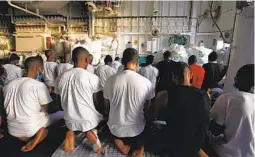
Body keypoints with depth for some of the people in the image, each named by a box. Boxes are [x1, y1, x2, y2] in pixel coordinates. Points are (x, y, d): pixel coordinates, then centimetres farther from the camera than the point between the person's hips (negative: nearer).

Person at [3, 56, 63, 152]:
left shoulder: (9, 85, 4)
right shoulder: (39, 85, -14)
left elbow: (6, 109, 13)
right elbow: (46, 110, -7)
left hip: (13, 130, 7)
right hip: (31, 129, -7)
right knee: (62, 114, 7)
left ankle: (27, 137, 13)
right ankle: (40, 134, -5)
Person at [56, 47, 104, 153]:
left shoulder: (62, 77, -4)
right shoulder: (92, 77, -18)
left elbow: (61, 100, 6)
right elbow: (96, 102, -8)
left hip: (70, 118, 4)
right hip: (87, 119, -4)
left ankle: (69, 139, 16)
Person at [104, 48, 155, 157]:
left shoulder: (110, 80, -13)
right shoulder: (146, 82, -17)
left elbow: (107, 106, 1)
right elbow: (146, 108, -1)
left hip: (115, 127, 2)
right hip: (136, 129, -1)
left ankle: (120, 142, 16)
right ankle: (139, 147, 14)